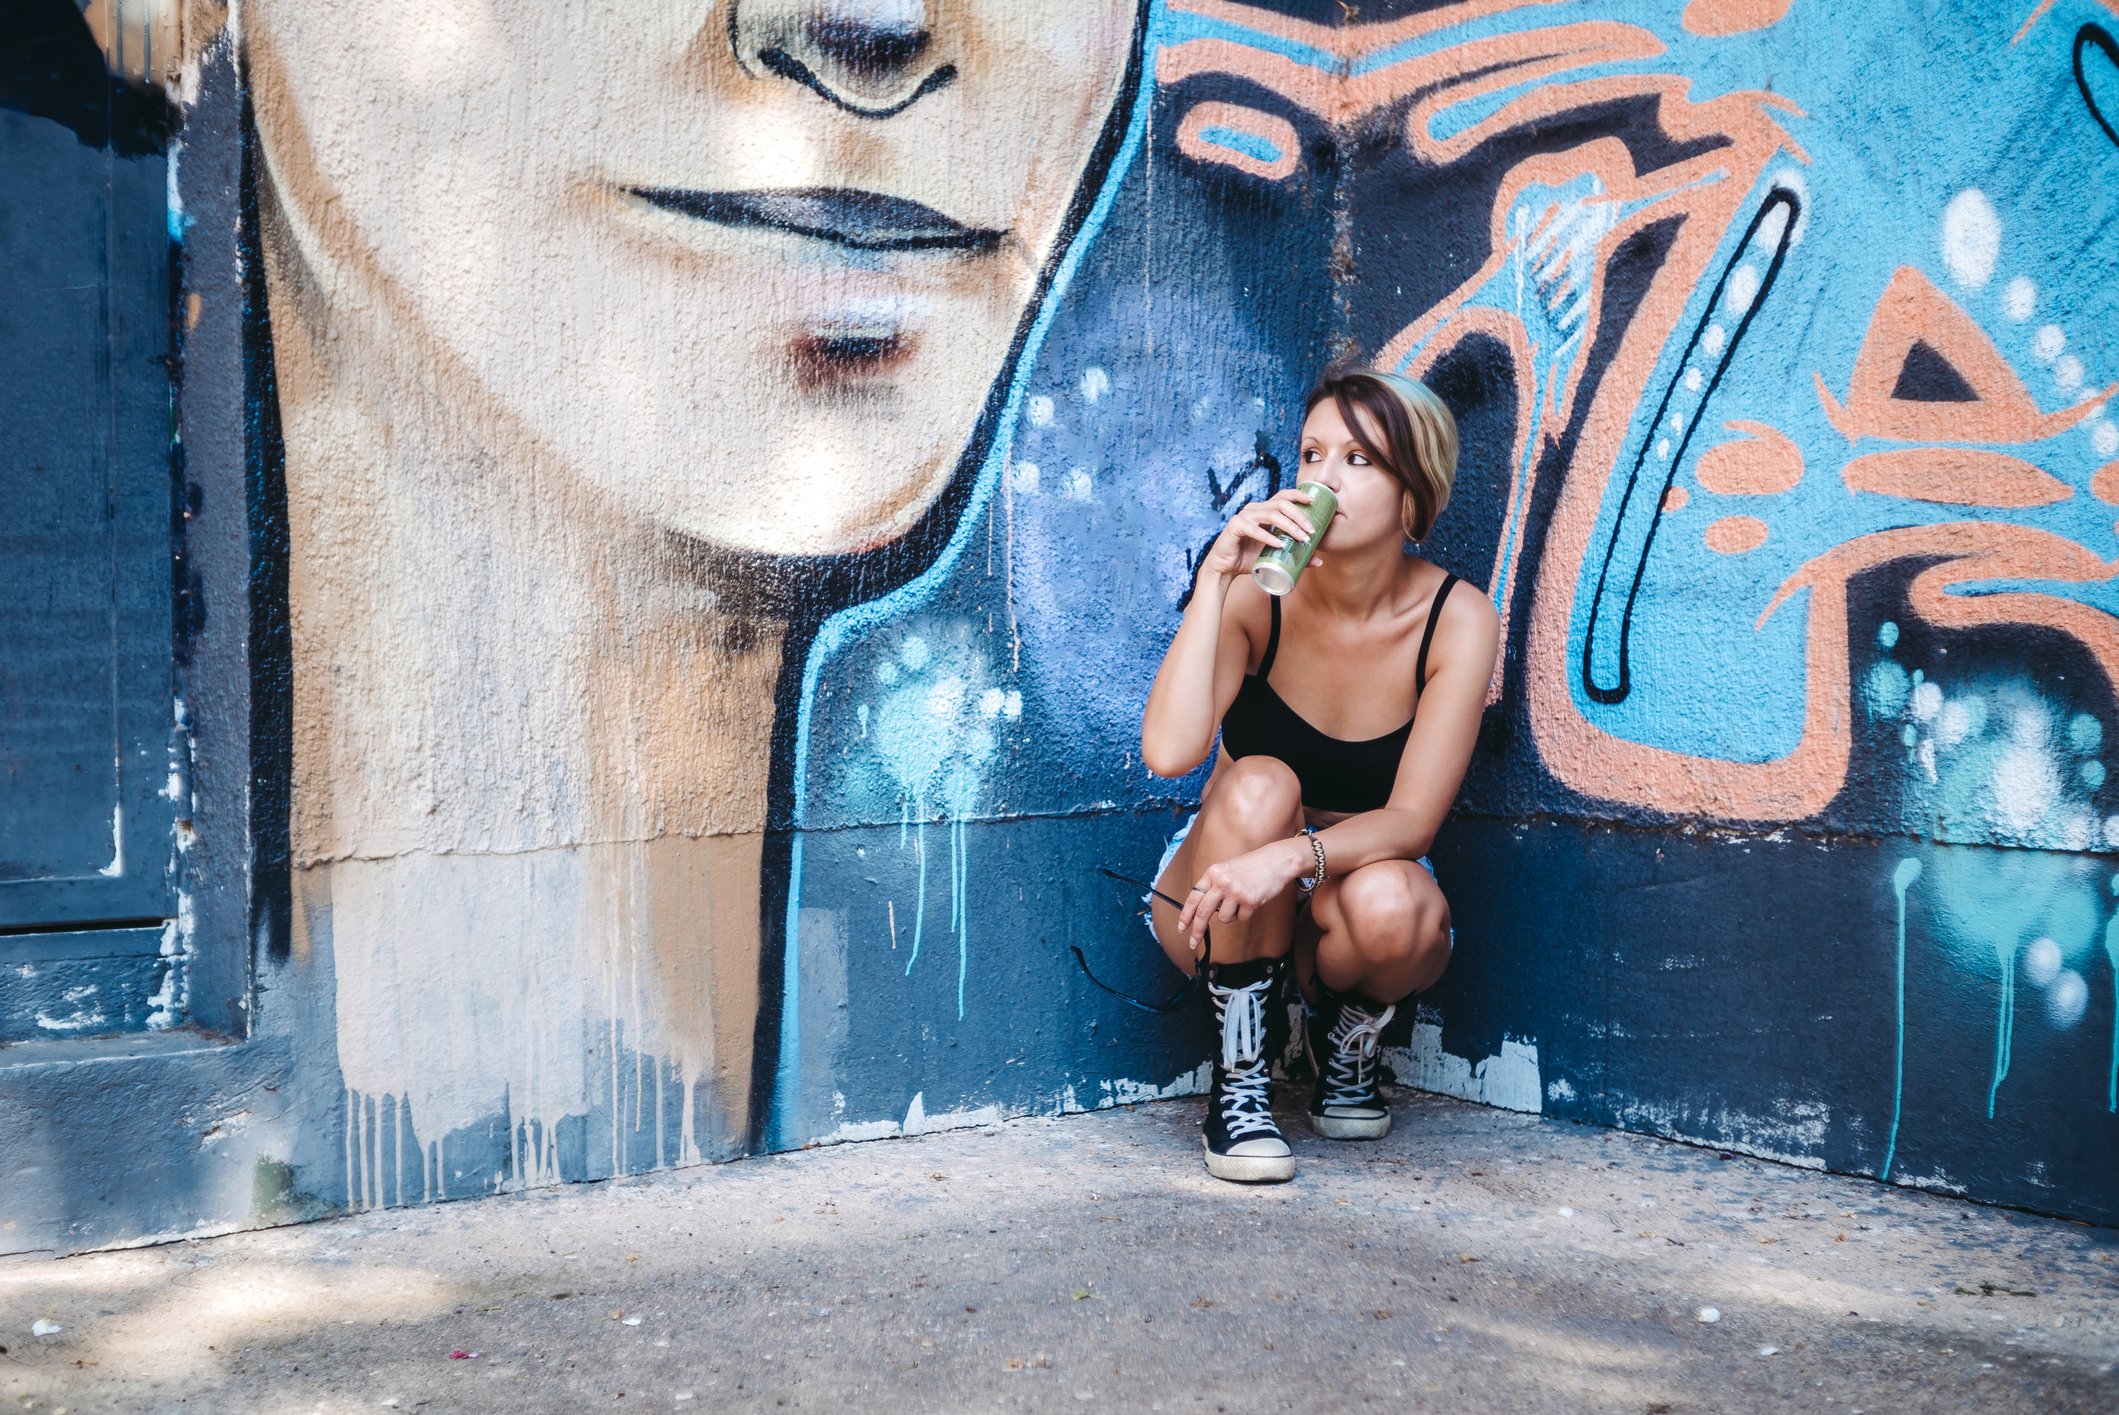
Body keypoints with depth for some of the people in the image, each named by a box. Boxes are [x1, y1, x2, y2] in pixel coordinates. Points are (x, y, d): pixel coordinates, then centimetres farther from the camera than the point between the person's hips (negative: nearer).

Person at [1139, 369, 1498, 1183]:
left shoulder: (1457, 621, -16)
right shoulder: (1256, 593, -16)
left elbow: (1412, 820, -22)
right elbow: (1168, 751, -31)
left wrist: (1295, 856, -40)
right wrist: (1214, 581, -33)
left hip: (1362, 884, 0)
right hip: (1222, 913, 0)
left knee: (1391, 907, -35)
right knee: (1259, 785, -32)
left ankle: (1345, 1042, 2)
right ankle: (1240, 1080, -18)